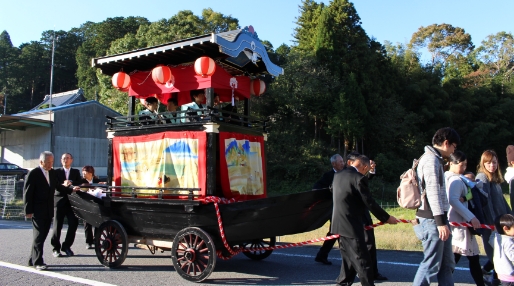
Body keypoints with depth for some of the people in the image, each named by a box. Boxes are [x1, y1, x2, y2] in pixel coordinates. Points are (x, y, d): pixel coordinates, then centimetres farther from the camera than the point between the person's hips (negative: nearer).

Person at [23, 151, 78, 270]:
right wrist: (28, 211, -13)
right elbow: (27, 193, -10)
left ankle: (33, 260, 20)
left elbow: (57, 186, 20)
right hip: (37, 210, -6)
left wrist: (71, 189, 7)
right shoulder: (33, 174, -9)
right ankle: (38, 262, 2)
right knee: (39, 235, -4)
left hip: (48, 210, 6)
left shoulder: (52, 173, 10)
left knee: (43, 235, 10)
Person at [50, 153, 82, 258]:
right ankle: (56, 248, 13)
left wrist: (71, 183, -20)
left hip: (72, 201, 2)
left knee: (74, 224, -3)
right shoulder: (57, 172, 8)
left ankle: (66, 246, 13)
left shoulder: (76, 172, 14)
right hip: (59, 201, -1)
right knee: (57, 225, 1)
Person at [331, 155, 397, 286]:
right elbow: (370, 203, -13)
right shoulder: (359, 178, -15)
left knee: (349, 259, 17)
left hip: (340, 224, 8)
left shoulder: (338, 175, 9)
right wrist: (386, 218, -2)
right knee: (363, 261, -2)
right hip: (352, 226, -8)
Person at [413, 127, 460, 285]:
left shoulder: (434, 159, 20)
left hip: (436, 218, 10)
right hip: (432, 219, -10)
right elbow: (433, 192, -20)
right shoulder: (431, 159, -12)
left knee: (447, 264, 13)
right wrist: (441, 221, -22)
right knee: (431, 265, -5)